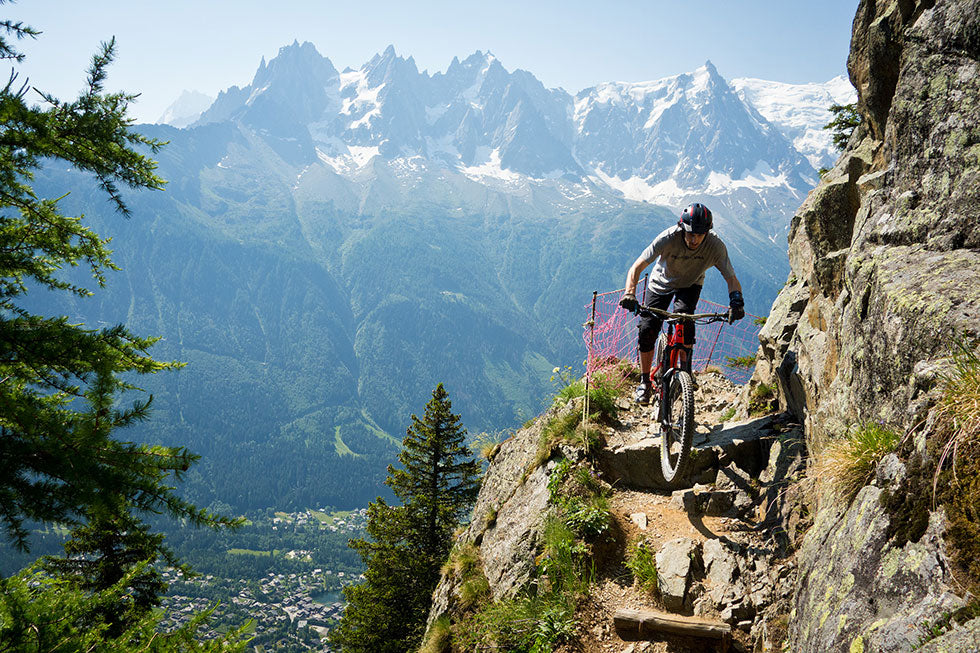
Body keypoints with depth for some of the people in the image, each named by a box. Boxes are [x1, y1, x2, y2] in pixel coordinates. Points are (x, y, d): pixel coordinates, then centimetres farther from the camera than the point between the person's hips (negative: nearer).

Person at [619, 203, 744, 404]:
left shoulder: (715, 245, -30)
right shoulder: (669, 237, -34)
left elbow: (731, 278, -26)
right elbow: (637, 267, -36)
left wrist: (736, 301, -46)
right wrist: (630, 293, -52)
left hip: (690, 285, 0)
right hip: (661, 283, 0)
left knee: (684, 316, -30)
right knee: (647, 329, -11)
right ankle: (645, 381, 9)